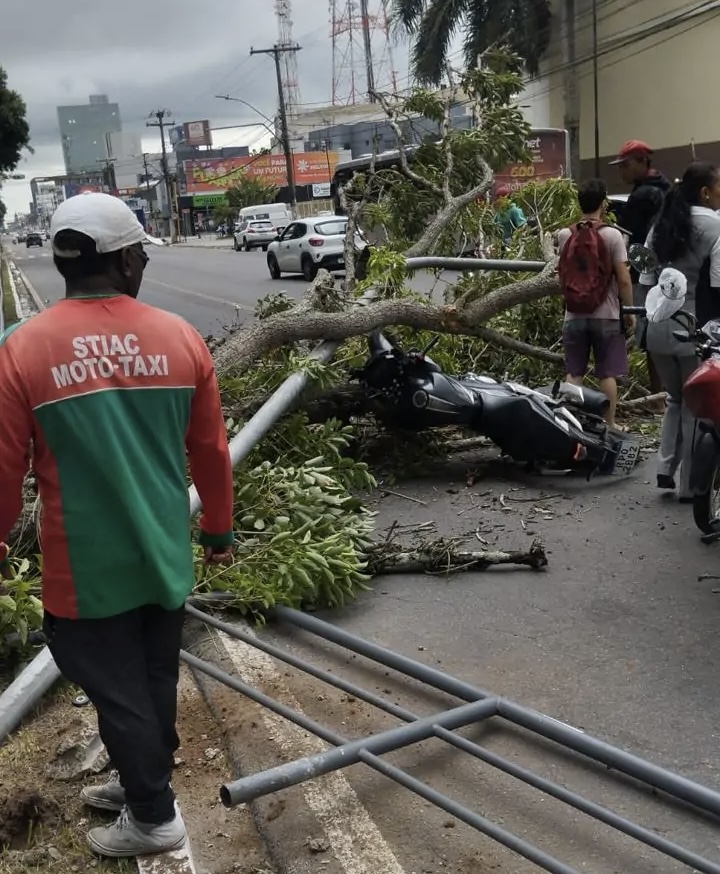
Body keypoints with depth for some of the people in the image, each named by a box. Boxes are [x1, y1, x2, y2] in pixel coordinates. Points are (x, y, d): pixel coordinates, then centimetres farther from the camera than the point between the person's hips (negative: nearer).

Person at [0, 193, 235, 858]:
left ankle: (153, 817, 27)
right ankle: (142, 783, 41)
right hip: (164, 555, 4)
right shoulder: (180, 338, -6)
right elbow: (211, 451, 2)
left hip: (85, 568, -3)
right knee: (154, 681, 21)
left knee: (116, 691, 12)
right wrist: (219, 527, 17)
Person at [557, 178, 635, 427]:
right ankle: (609, 425, 9)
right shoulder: (612, 235, -9)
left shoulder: (565, 235, 2)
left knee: (573, 374, 8)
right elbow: (623, 279, -10)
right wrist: (629, 311, -1)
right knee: (608, 374, 5)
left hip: (574, 316, 3)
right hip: (605, 315, -3)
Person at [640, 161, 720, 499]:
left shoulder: (660, 225, 9)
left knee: (675, 399, 23)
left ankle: (666, 468, 15)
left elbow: (646, 279, 9)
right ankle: (690, 484, 11)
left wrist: (659, 309, 17)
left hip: (660, 329, 6)